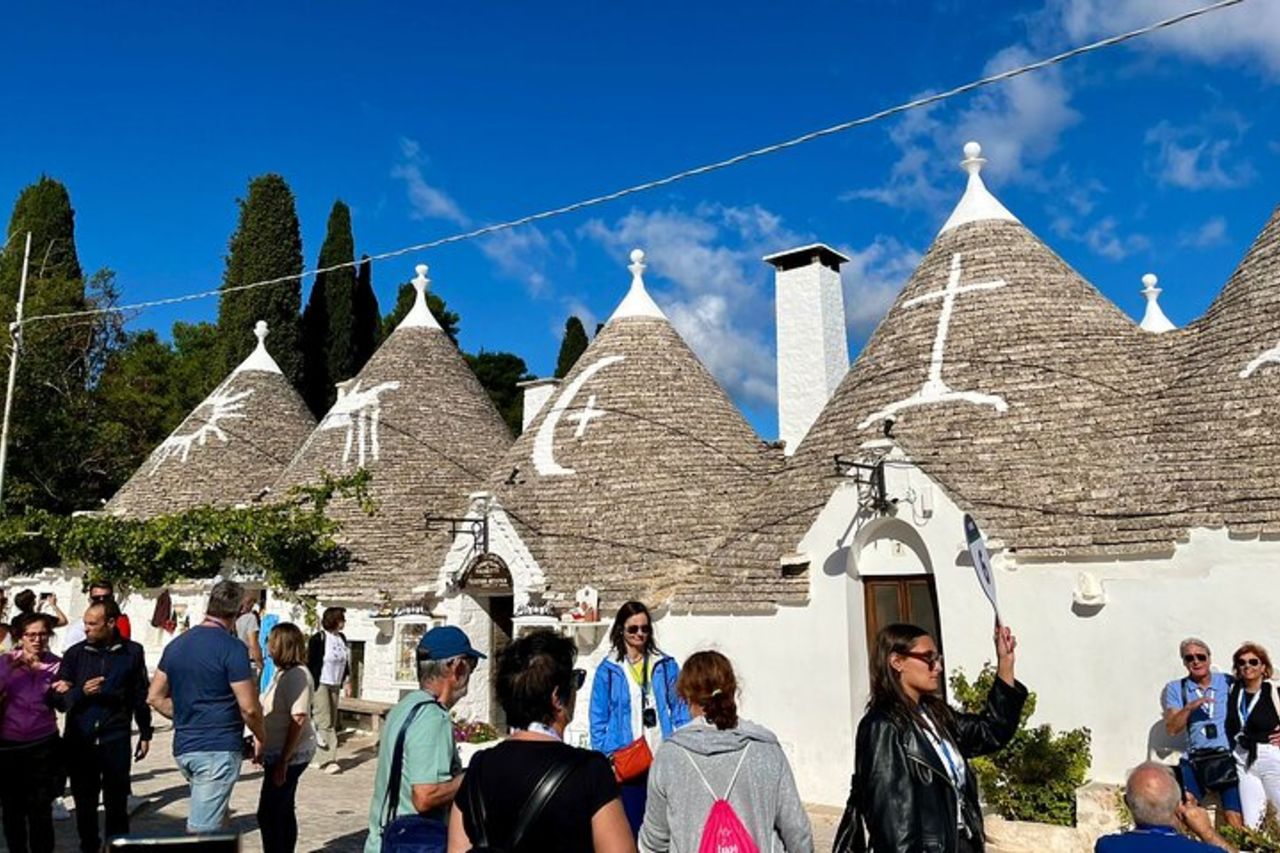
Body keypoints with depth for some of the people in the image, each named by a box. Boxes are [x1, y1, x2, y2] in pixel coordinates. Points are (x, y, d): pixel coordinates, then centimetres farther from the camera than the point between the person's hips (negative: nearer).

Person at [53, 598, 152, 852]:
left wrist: (145, 734, 7)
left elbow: (140, 696, 5)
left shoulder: (132, 652, -1)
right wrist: (82, 692, -19)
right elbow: (60, 699, 1)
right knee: (84, 803, 11)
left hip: (116, 739, -1)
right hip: (79, 741, 1)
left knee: (116, 802, 7)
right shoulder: (75, 653, 1)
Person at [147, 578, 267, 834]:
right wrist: (261, 738, 2)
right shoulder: (232, 648, -15)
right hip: (219, 749, -7)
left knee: (217, 817, 23)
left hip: (184, 748, 8)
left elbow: (155, 697, 13)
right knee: (202, 831, -3)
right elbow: (249, 708, -15)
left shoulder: (176, 645, 8)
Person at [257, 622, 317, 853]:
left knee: (268, 814, -4)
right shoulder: (283, 672, 11)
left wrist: (283, 761, -23)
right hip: (280, 754, 9)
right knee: (283, 812, 17)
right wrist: (265, 752, 21)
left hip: (289, 756, -9)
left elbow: (298, 720, -23)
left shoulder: (297, 675, -19)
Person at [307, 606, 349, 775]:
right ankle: (329, 760, -8)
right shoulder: (318, 639, -12)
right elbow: (310, 663, -11)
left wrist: (345, 680, 16)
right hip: (321, 683, -7)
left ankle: (322, 757, 14)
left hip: (335, 685, 7)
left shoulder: (342, 638, 7)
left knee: (332, 722, 7)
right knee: (325, 721, -9)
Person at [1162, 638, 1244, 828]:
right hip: (1194, 760, 0)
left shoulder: (1228, 682, 9)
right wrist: (1190, 707, -14)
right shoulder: (1175, 689, 8)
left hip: (1228, 757, 0)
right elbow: (1171, 729, 1)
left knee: (1235, 817, -10)